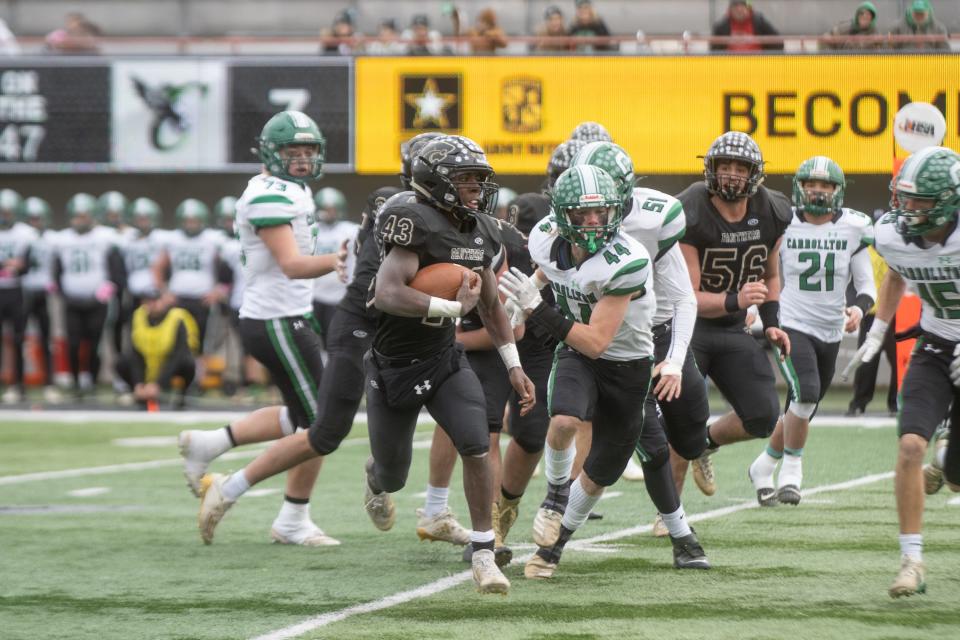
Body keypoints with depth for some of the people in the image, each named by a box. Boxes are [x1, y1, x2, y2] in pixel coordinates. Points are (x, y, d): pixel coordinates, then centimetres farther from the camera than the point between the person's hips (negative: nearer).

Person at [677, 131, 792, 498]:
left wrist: (771, 324, 4)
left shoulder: (771, 214, -3)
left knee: (763, 419, -2)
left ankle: (705, 444, 28)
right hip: (688, 327, -5)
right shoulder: (690, 216, -21)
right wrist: (734, 301, -37)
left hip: (733, 331, 5)